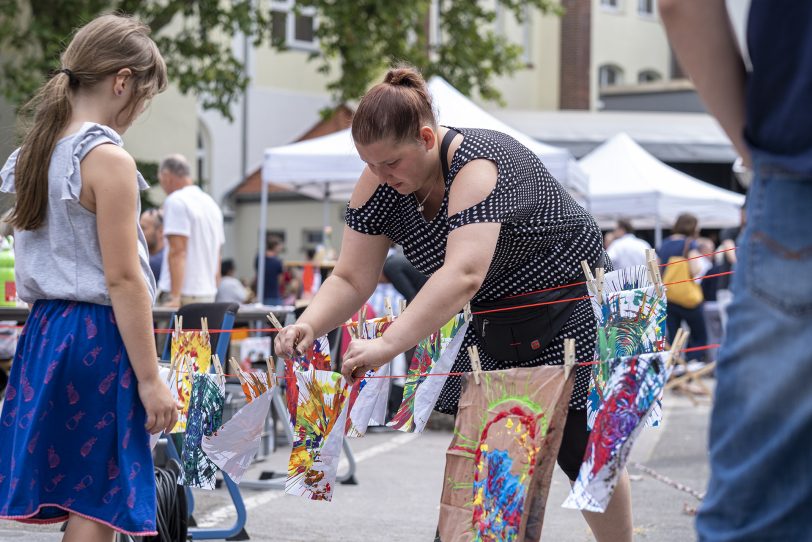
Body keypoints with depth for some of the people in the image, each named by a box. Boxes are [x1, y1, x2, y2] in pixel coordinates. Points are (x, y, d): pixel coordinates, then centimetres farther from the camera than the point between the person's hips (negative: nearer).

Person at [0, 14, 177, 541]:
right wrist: (150, 379, -14)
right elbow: (122, 279, -16)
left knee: (80, 496, 13)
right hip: (100, 337, -8)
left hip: (45, 332, 8)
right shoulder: (108, 158, -14)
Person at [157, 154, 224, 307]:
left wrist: (175, 296, -21)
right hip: (209, 293, 8)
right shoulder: (212, 204, 18)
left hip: (184, 294, -8)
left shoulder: (176, 201, -8)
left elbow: (178, 252, -17)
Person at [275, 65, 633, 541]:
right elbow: (351, 280, -11)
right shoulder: (380, 184, -12)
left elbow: (463, 274, -47)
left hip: (570, 313, -6)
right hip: (490, 324, 7)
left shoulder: (479, 166, -34)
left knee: (581, 449, -4)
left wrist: (388, 344, -55)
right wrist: (309, 325, -32)